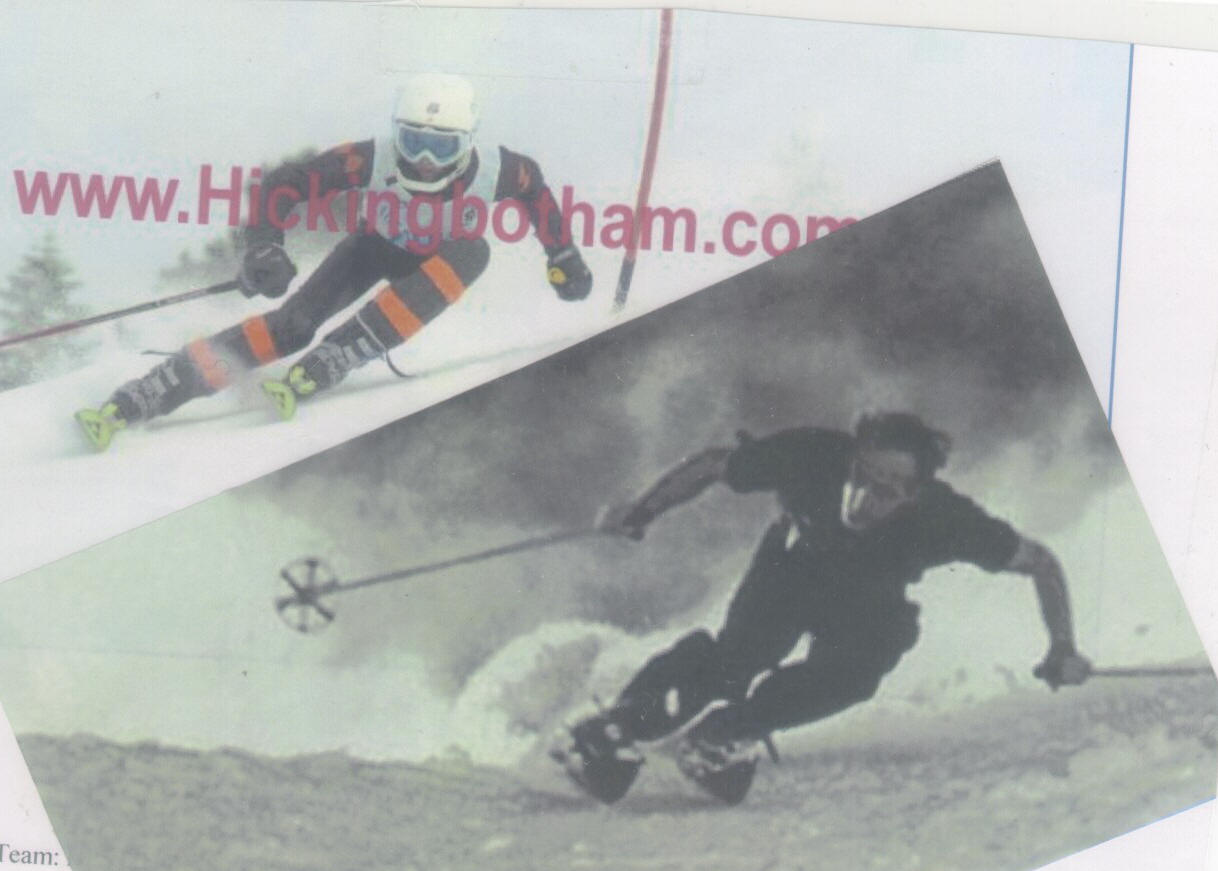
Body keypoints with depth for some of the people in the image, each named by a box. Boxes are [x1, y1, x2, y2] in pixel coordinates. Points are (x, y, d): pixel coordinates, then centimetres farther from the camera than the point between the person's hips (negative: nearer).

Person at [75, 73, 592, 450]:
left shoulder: (491, 171, -30)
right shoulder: (374, 160, -33)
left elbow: (533, 187, -7)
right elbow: (284, 185, -30)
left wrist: (563, 257, -4)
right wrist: (263, 248, -43)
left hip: (438, 267, 1)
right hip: (378, 247, -1)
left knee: (471, 251, -36)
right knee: (293, 325, -25)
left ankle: (323, 367, -40)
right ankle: (129, 405, -31)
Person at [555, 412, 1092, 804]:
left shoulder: (945, 519, -34)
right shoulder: (813, 457, -34)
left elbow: (1041, 563, -19)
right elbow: (711, 465, -17)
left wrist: (1063, 651, -26)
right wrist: (644, 511, -25)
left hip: (871, 610, 0)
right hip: (793, 568, 0)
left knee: (854, 669, -33)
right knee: (741, 657, -28)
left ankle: (726, 731, -19)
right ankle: (610, 735, -20)